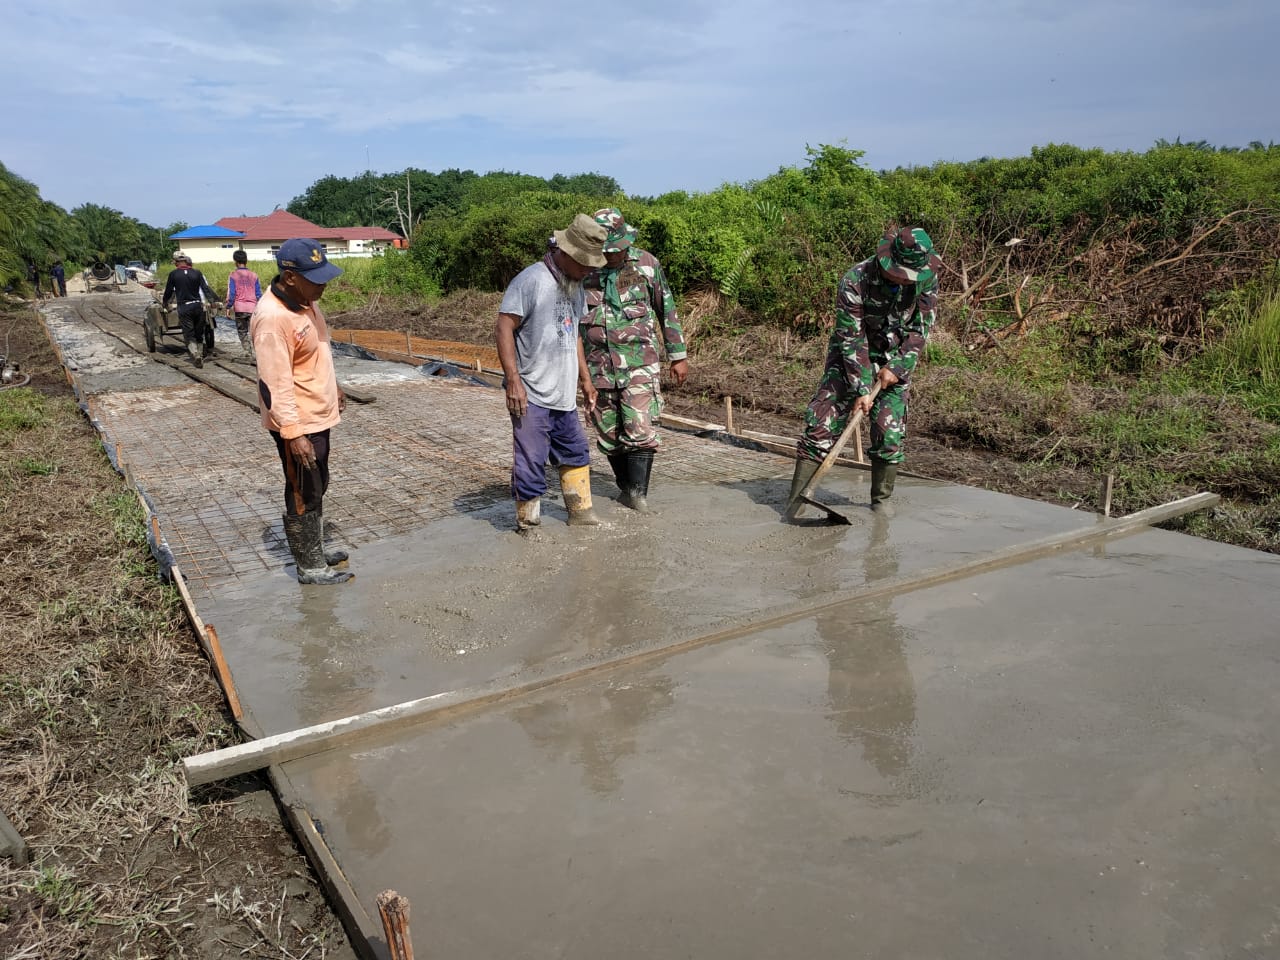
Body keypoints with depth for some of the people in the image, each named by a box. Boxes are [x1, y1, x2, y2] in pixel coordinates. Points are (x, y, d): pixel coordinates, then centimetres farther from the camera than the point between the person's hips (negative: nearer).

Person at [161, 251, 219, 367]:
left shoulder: (173, 274, -1)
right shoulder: (197, 273, 2)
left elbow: (168, 292, 8)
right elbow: (206, 289, 3)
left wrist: (164, 303, 24)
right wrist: (214, 301, 14)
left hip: (183, 308, -2)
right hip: (197, 306, 2)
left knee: (189, 335, -1)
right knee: (199, 334, 13)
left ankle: (195, 355, -20)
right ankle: (200, 354, 17)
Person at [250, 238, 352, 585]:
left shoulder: (305, 300, 4)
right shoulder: (272, 318, -26)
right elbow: (276, 384, -27)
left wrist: (333, 386, 29)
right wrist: (293, 433, -29)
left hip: (318, 416, 10)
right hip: (298, 424, -10)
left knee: (318, 488, 21)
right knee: (303, 495, 4)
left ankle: (315, 551, 36)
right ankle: (311, 567, 17)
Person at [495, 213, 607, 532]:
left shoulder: (575, 286, 13)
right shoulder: (531, 280, -13)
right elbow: (503, 329, -16)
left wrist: (585, 381, 23)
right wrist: (513, 380, -21)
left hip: (564, 396, 8)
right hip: (531, 397, -8)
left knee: (576, 454, 17)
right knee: (531, 462, -4)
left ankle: (580, 513, 32)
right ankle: (527, 525, 10)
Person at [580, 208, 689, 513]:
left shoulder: (646, 264, -3)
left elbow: (667, 309, 6)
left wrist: (679, 356, 6)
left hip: (639, 361, -2)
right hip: (598, 365, 2)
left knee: (641, 429, -12)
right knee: (609, 433, 8)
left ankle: (638, 491, -3)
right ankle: (626, 487, 24)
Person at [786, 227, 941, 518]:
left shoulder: (927, 279, -15)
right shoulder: (855, 281, -26)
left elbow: (920, 329, -6)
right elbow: (852, 339, -23)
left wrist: (897, 368, -16)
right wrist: (861, 389, -24)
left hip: (895, 362, 3)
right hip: (850, 356, -2)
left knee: (890, 431, -4)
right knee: (822, 422, -11)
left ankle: (881, 501, 13)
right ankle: (798, 496, -7)